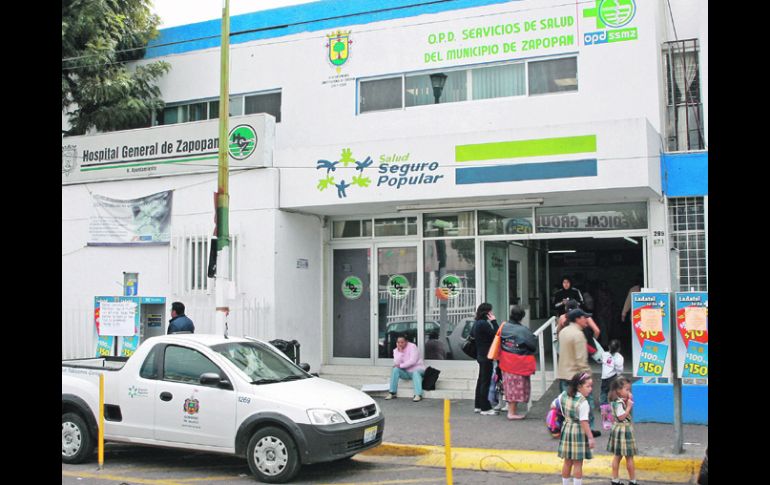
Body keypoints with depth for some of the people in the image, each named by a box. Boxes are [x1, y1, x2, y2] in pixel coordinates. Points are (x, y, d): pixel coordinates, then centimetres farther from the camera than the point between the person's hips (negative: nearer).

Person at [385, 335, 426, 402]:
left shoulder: (412, 347, -12)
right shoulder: (396, 350, 3)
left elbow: (413, 361, -21)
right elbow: (396, 363, -12)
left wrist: (401, 366, -16)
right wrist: (400, 352, -19)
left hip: (417, 369, -4)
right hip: (406, 372, 4)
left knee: (415, 373, -36)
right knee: (395, 369, -21)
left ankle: (418, 395, -49)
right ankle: (392, 393, -20)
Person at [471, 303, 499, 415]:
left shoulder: (476, 323, 9)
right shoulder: (484, 324, -20)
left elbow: (471, 334, 22)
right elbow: (495, 334, -21)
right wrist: (494, 321, -15)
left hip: (480, 355, 10)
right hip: (486, 356, -10)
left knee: (481, 380, 16)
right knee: (486, 382, -4)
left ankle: (478, 406, 22)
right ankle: (485, 408, 0)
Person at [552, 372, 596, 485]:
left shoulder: (564, 395, 0)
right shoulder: (583, 402, -21)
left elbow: (553, 406, 12)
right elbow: (584, 422, -23)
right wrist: (590, 438, -19)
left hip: (566, 430, 6)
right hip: (578, 433, -6)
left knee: (567, 462, 17)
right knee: (578, 463, 3)